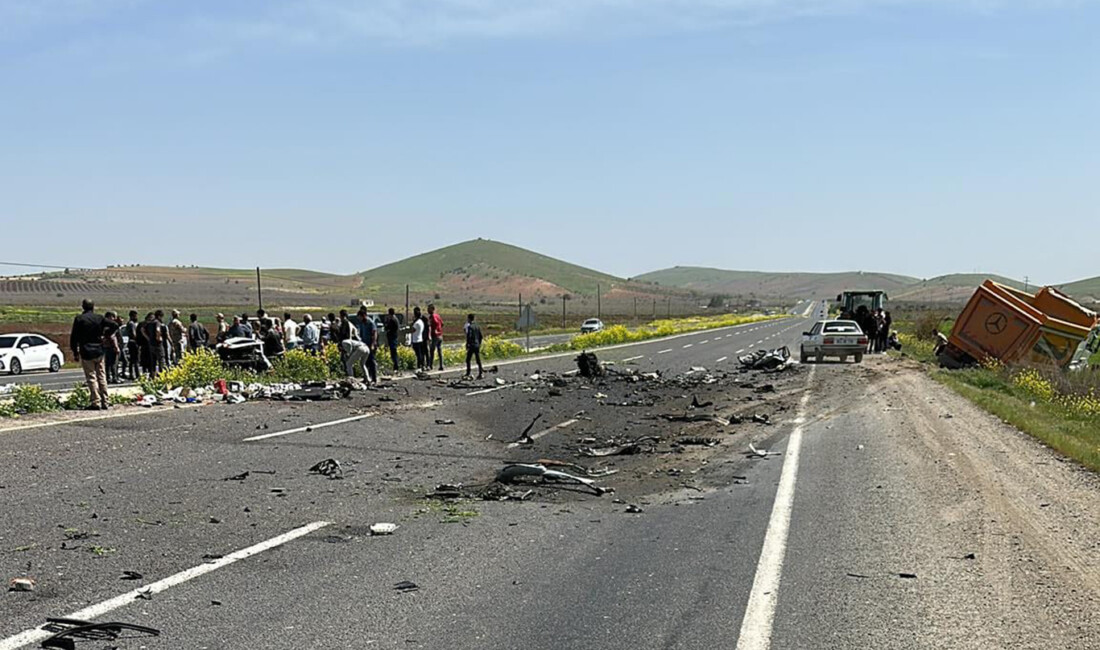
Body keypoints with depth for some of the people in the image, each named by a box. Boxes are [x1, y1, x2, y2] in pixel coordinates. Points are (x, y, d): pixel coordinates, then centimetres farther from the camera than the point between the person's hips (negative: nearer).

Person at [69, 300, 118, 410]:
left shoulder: (79, 319, -5)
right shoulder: (99, 318, 3)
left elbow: (74, 337, -5)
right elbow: (114, 326, -1)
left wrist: (75, 352, 2)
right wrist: (105, 334, 10)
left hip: (86, 352, -3)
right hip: (99, 351, 3)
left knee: (91, 378, -1)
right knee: (102, 377, 9)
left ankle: (96, 402, -6)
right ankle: (105, 402, 9)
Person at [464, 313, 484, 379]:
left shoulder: (469, 326, -11)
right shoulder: (477, 326, 11)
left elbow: (469, 336, -18)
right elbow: (480, 336, 15)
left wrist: (467, 345, -13)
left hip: (471, 346, -7)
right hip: (477, 345, 7)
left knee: (468, 360, 5)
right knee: (478, 360, 5)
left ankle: (468, 373, 7)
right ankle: (480, 374, 0)